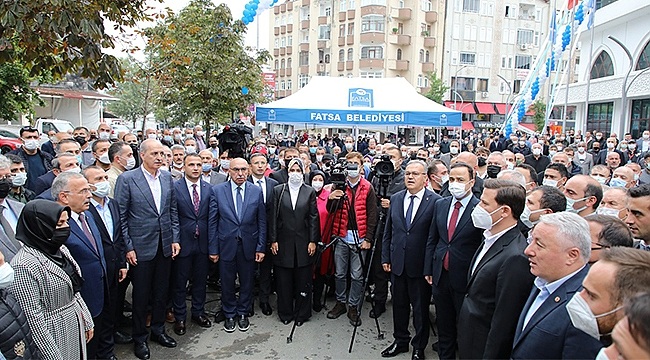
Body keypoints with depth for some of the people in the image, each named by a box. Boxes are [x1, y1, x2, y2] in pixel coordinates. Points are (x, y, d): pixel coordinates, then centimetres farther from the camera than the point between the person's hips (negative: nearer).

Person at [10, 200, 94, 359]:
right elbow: (32, 317, -21)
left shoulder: (60, 249, 0)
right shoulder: (24, 265, -24)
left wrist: (87, 321, 12)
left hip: (76, 325, 7)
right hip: (53, 335, -7)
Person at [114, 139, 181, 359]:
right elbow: (120, 216, -8)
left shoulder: (167, 177, 4)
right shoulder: (127, 179, -10)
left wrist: (175, 239, 5)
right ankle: (139, 338, 27)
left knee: (162, 291, 15)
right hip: (140, 247, -4)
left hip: (165, 246, 4)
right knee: (141, 294, 9)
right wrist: (128, 247, -10)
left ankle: (158, 330, 34)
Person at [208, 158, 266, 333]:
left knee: (247, 282, 13)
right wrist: (213, 248, -4)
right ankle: (229, 315, 32)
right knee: (227, 282, 12)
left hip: (249, 245, 1)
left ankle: (243, 313, 34)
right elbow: (212, 221, -2)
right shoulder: (217, 190, -4)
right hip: (226, 245, -1)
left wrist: (261, 247, -2)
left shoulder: (256, 191, -1)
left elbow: (262, 221, 1)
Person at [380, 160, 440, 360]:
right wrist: (385, 258, 6)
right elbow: (388, 231, 9)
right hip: (397, 263, 4)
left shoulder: (435, 201, -11)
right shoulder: (395, 199, 5)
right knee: (399, 304, 17)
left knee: (421, 309, 11)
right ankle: (400, 341, 36)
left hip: (421, 266, -4)